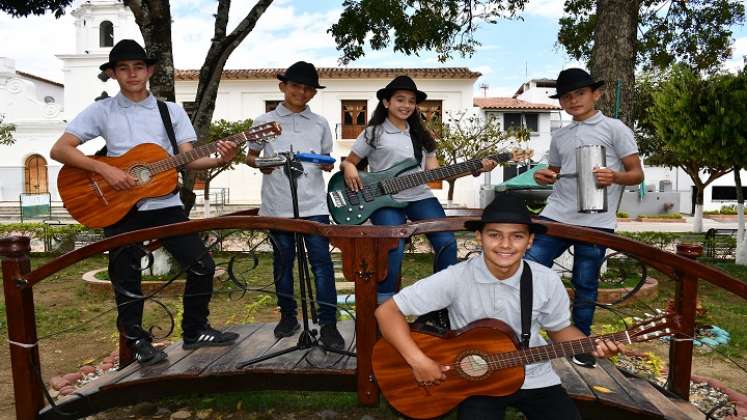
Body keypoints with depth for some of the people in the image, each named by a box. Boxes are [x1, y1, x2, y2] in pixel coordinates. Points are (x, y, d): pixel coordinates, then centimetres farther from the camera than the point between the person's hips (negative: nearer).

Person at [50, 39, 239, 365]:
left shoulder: (172, 111, 9)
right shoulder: (101, 111, 3)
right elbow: (59, 150, -3)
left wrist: (219, 160, -18)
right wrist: (106, 170, -17)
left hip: (165, 204, 2)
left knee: (202, 265, -3)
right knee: (126, 281, 6)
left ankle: (195, 331, 16)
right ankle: (138, 342, 27)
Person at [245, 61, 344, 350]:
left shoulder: (320, 124, 11)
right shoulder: (265, 121, 7)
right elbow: (250, 156, 12)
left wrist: (326, 164, -6)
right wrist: (260, 163, -10)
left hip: (313, 204, 0)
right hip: (277, 205, 0)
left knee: (321, 261, -5)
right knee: (283, 261, 10)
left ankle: (328, 324, 0)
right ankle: (288, 316, 26)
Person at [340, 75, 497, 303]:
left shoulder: (421, 135, 17)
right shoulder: (373, 133, 5)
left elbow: (434, 171, 9)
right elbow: (348, 162, 10)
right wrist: (349, 168, -16)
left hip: (419, 197, 4)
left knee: (447, 242, -12)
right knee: (394, 248, -26)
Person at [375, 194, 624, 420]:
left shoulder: (547, 281, -10)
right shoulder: (456, 278, -21)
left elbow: (559, 329, 8)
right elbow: (388, 311, -20)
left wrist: (592, 345, -11)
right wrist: (419, 361, -28)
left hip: (534, 378, 3)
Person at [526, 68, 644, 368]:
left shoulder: (614, 128, 1)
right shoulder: (559, 137, 14)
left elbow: (637, 173, -1)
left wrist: (614, 177, -23)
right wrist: (544, 176, 0)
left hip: (595, 221, -4)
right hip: (556, 215, 4)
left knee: (585, 285, 7)